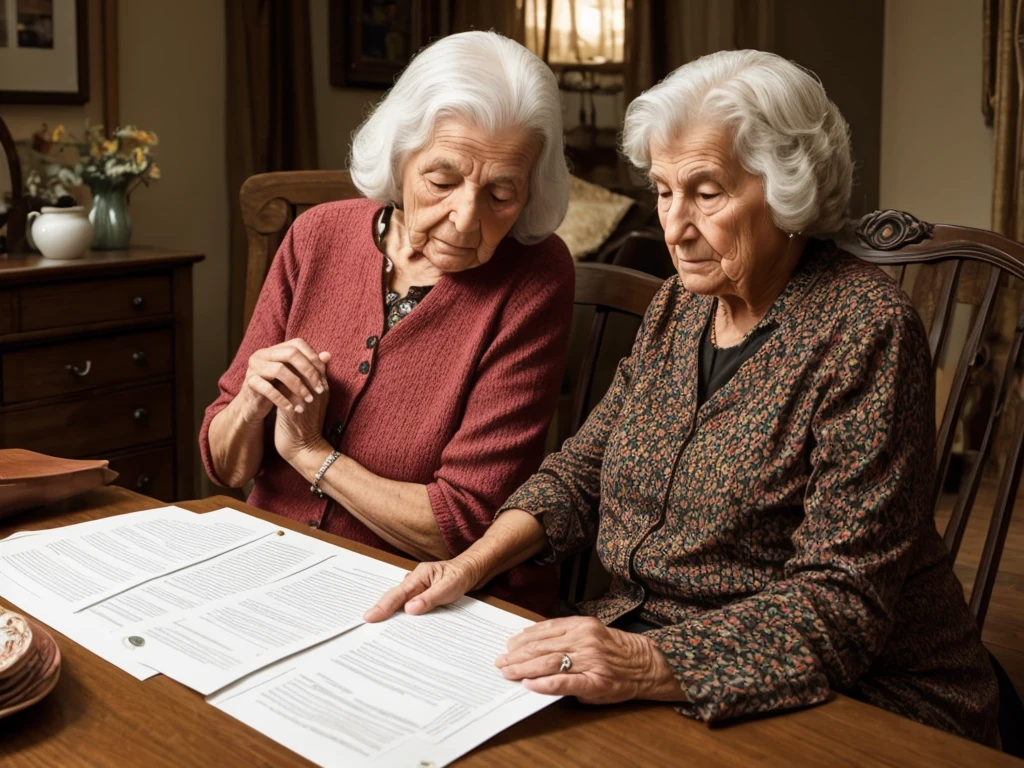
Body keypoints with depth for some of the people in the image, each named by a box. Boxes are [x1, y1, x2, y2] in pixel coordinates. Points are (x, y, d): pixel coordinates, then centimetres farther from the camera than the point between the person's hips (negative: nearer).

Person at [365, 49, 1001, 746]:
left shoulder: (863, 329, -17)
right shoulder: (680, 306, 6)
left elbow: (842, 603, -22)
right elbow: (585, 467, 11)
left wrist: (649, 665, -33)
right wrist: (475, 563, -7)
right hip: (644, 630, 6)